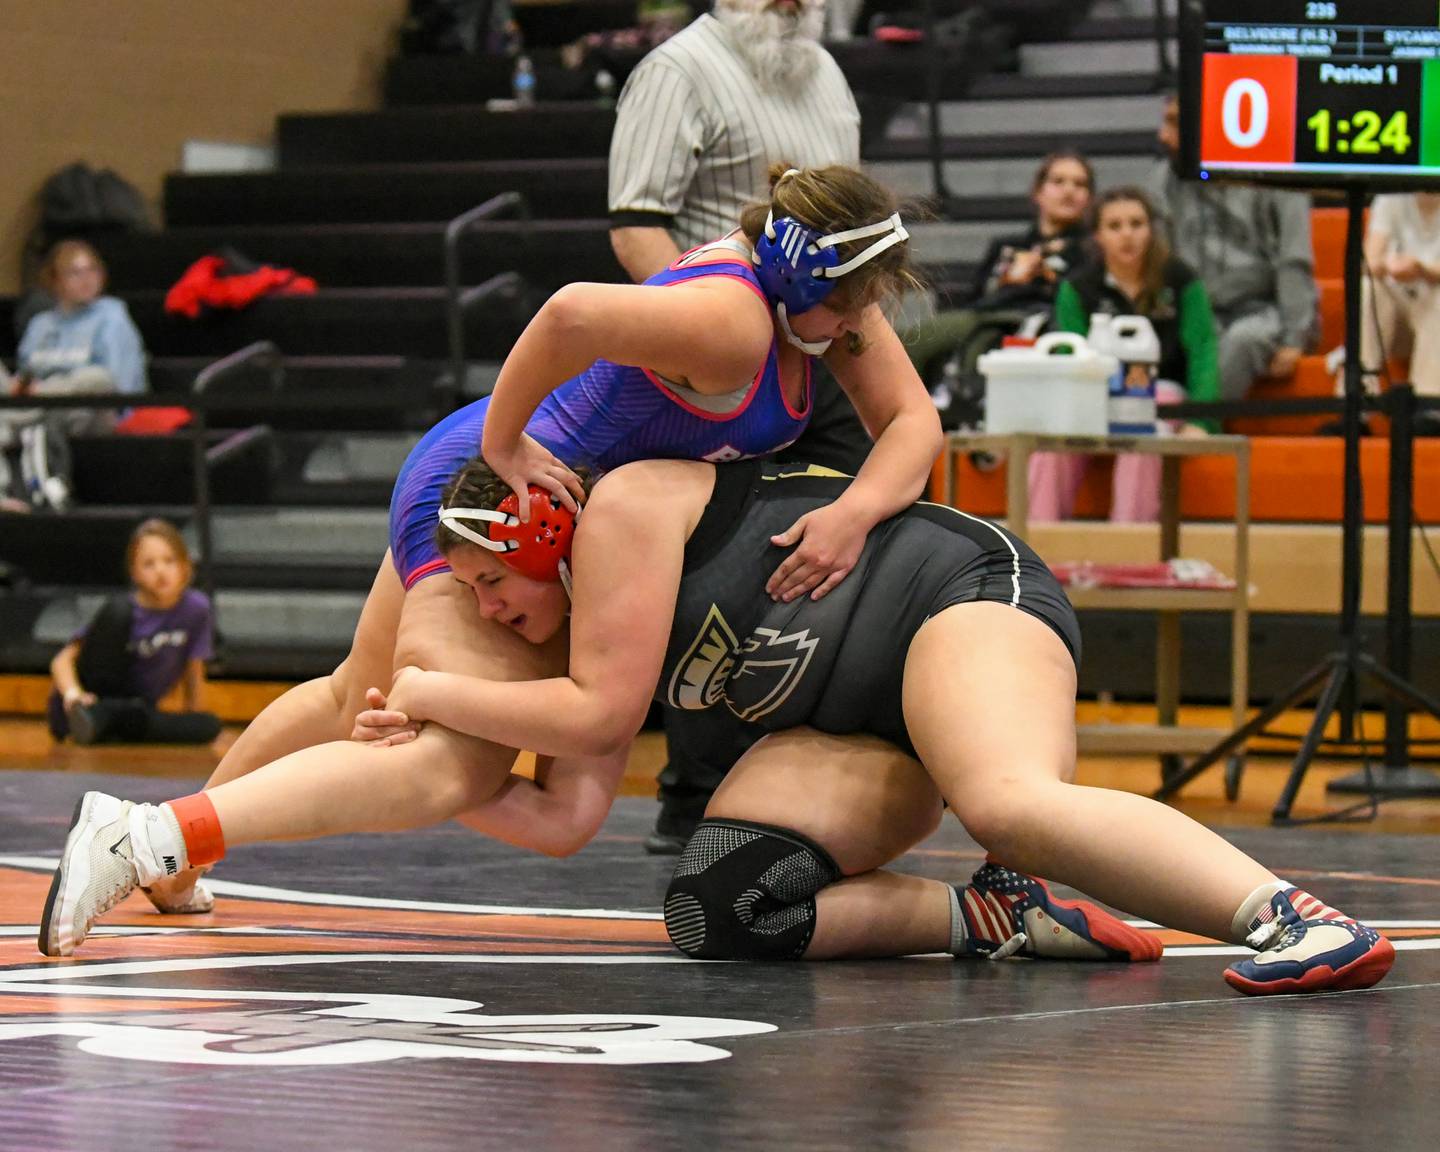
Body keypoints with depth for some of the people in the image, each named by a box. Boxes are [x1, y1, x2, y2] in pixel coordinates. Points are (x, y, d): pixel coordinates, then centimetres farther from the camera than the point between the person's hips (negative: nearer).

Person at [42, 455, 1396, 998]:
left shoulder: (628, 507, -7)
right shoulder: (580, 638, 19)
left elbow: (599, 716, -10)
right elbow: (569, 815, 11)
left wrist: (442, 694, 1)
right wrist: (420, 767, 8)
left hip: (957, 591, -8)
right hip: (861, 725, 9)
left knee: (1014, 804, -41)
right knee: (718, 905, -16)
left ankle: (1286, 917, -49)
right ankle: (992, 917, -23)